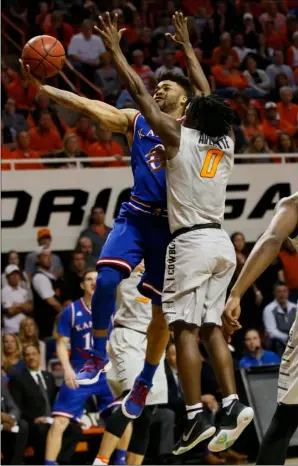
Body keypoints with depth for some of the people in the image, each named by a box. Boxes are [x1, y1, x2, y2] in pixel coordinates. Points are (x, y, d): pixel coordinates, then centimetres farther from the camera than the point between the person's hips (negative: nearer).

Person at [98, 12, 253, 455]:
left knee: (185, 330, -7)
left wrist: (114, 48, 8)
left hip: (191, 242, -6)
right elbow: (211, 101, 28)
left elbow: (140, 92, 0)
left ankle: (197, 417, -15)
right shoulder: (227, 144, 12)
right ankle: (232, 404, -3)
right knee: (212, 327, 10)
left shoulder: (178, 137, -3)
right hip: (223, 243, 6)